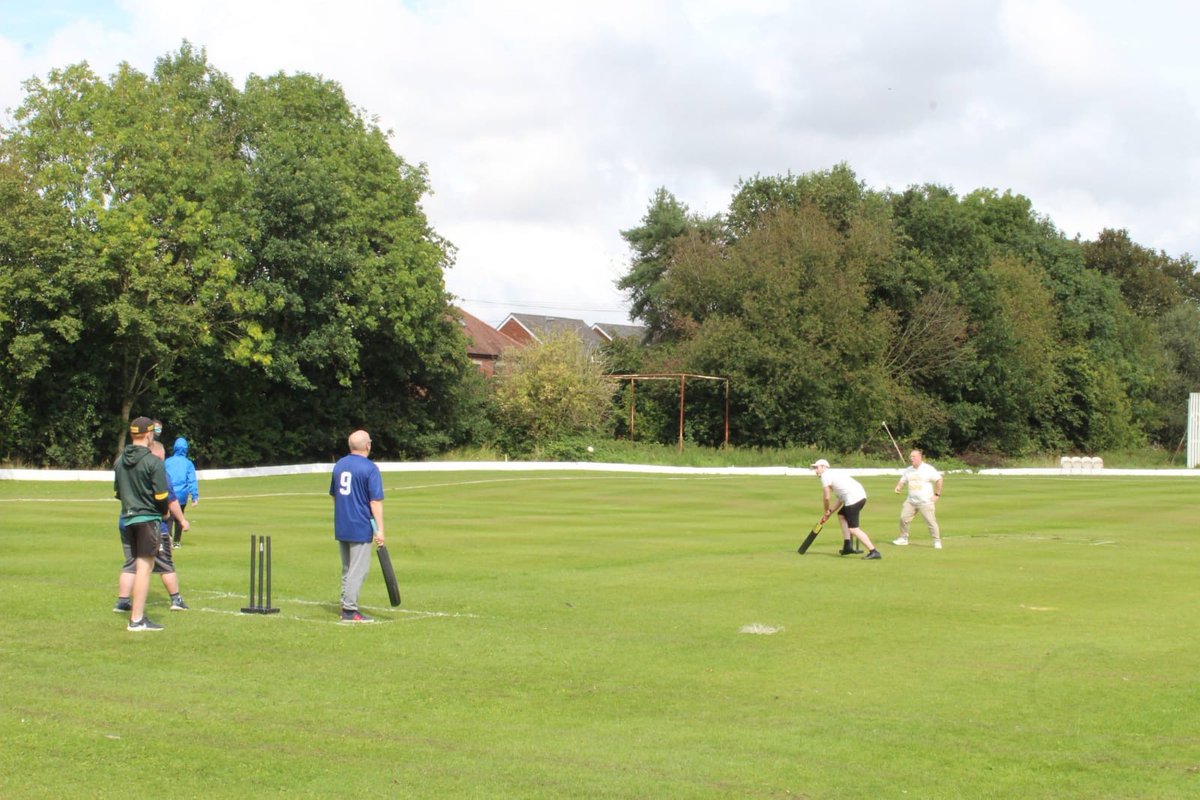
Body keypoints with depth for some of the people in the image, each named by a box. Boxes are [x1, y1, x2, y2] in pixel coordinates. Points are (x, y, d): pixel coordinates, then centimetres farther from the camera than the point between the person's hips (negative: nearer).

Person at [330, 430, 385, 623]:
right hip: (361, 528, -7)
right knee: (359, 570, -4)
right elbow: (376, 501, -16)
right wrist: (379, 529, -15)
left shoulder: (339, 465, 10)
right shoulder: (370, 469, -12)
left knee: (347, 569, 16)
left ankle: (346, 606, 19)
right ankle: (350, 610, -7)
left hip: (340, 527, 7)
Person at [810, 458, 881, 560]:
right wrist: (834, 508, 25)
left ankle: (873, 551, -18)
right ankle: (848, 546, 22)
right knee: (841, 515, 27)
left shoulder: (825, 476, 0)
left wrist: (827, 510, 14)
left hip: (853, 498, -10)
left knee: (853, 529, -10)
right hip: (861, 495, 10)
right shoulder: (836, 472, 28)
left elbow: (827, 497, -4)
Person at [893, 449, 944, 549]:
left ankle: (937, 541, 3)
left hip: (926, 502, -6)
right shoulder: (908, 470, 10)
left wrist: (937, 494, -9)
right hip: (911, 501, 6)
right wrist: (898, 487, -5)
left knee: (931, 522, -7)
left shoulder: (928, 469, -8)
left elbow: (939, 480, -7)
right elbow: (903, 481, 18)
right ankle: (903, 539, 16)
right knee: (903, 518, 1)